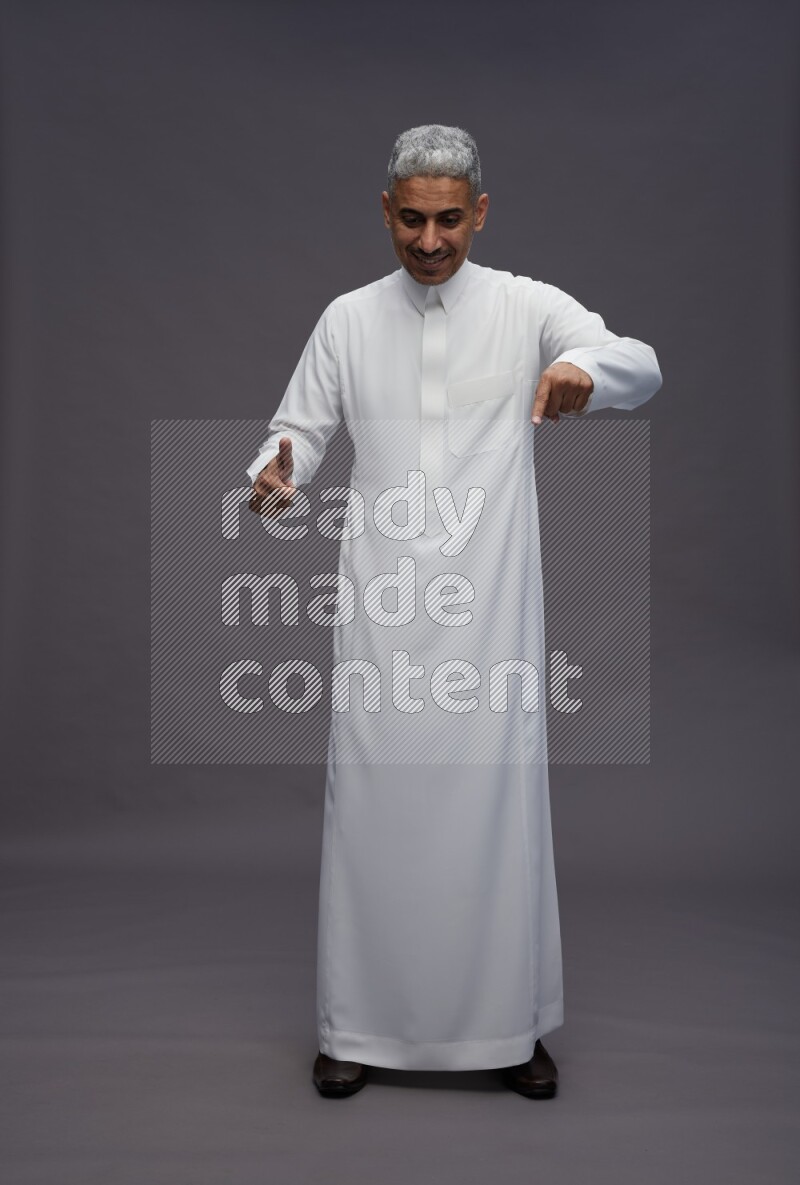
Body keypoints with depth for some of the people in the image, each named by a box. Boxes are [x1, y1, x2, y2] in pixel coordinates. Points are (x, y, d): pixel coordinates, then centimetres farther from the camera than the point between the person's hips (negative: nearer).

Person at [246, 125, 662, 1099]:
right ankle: (359, 1024, 21)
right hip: (380, 607, 1)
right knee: (372, 801, 4)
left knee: (501, 801, 4)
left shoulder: (527, 307, 3)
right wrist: (271, 482, -17)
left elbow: (642, 368, -8)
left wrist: (587, 365, -32)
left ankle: (511, 1024, 22)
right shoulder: (347, 321, 9)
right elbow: (296, 434, 8)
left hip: (491, 608, -1)